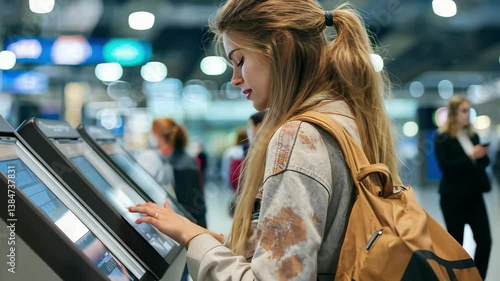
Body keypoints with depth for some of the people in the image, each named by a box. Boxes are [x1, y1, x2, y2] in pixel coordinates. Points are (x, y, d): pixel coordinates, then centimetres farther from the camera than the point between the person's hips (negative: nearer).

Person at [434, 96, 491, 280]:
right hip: (453, 198, -5)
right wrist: (470, 157, -23)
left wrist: (482, 155, -10)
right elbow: (445, 166, -16)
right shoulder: (442, 138, -6)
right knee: (456, 243, 4)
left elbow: (484, 162, 12)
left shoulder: (473, 136, 12)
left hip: (475, 195, 5)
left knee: (485, 240, -2)